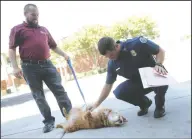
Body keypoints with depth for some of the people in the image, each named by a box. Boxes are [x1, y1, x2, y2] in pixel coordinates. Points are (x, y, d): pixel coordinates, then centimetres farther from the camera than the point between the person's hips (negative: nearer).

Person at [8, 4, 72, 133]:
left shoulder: (44, 30, 19)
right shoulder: (17, 29, 5)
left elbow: (53, 46, 24)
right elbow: (12, 49, -2)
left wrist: (64, 54, 9)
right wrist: (15, 67, -12)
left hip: (47, 64, 3)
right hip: (30, 67, -3)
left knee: (60, 90, -1)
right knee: (39, 96, 4)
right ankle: (49, 121, 14)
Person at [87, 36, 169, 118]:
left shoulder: (137, 43, -24)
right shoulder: (112, 64, -12)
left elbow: (160, 51, -15)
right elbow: (108, 84, -3)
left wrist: (158, 65, -34)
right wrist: (97, 103, -6)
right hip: (137, 82, 4)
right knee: (119, 92, -21)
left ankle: (160, 106, -2)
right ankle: (144, 103, 11)